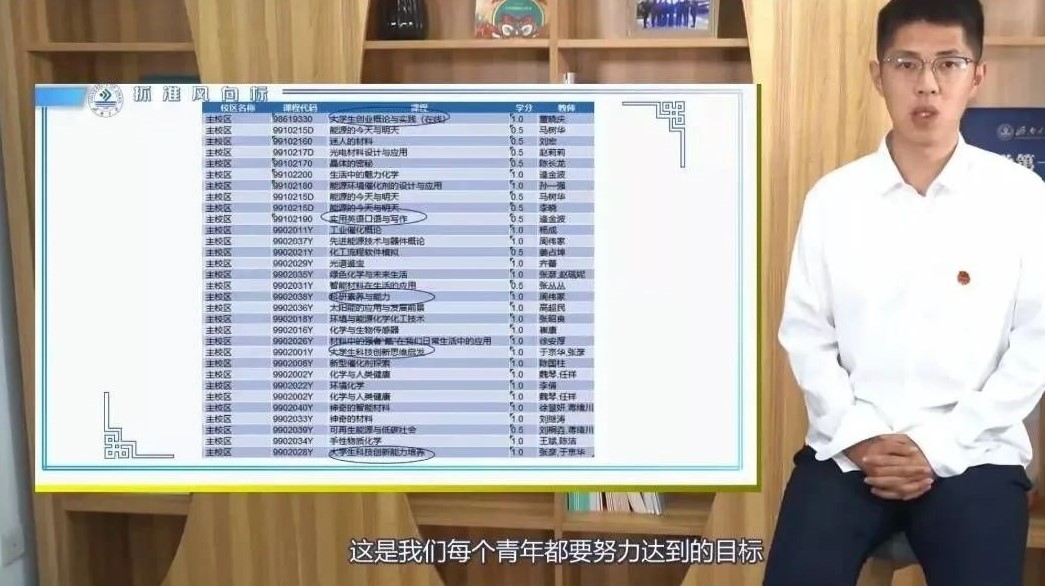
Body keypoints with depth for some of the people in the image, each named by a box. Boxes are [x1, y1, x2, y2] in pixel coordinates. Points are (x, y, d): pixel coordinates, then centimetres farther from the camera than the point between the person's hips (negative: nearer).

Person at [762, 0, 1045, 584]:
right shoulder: (833, 197, 2)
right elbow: (806, 334, 3)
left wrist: (939, 448, -9)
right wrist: (857, 438, -8)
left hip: (974, 454, 0)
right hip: (849, 449, 1)